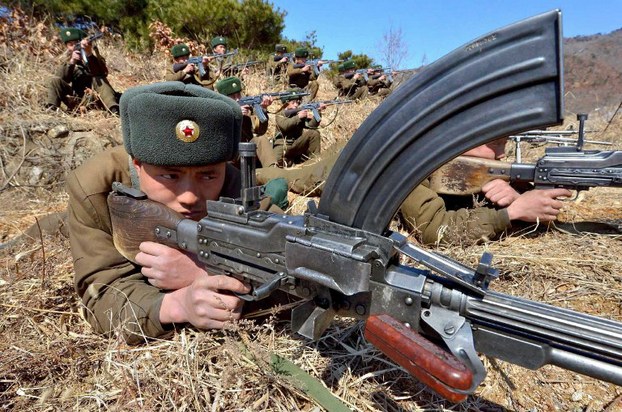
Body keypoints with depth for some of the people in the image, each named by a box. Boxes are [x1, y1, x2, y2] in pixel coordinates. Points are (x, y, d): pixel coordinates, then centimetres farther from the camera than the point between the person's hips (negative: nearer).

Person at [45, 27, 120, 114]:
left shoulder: (93, 54, -1)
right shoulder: (67, 59, 9)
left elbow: (103, 72, -23)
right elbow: (61, 77, -9)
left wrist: (89, 55, -36)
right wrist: (71, 62, -23)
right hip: (76, 102, 3)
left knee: (98, 79, -28)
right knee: (55, 80, -11)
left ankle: (114, 109, -46)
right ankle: (52, 108, -19)